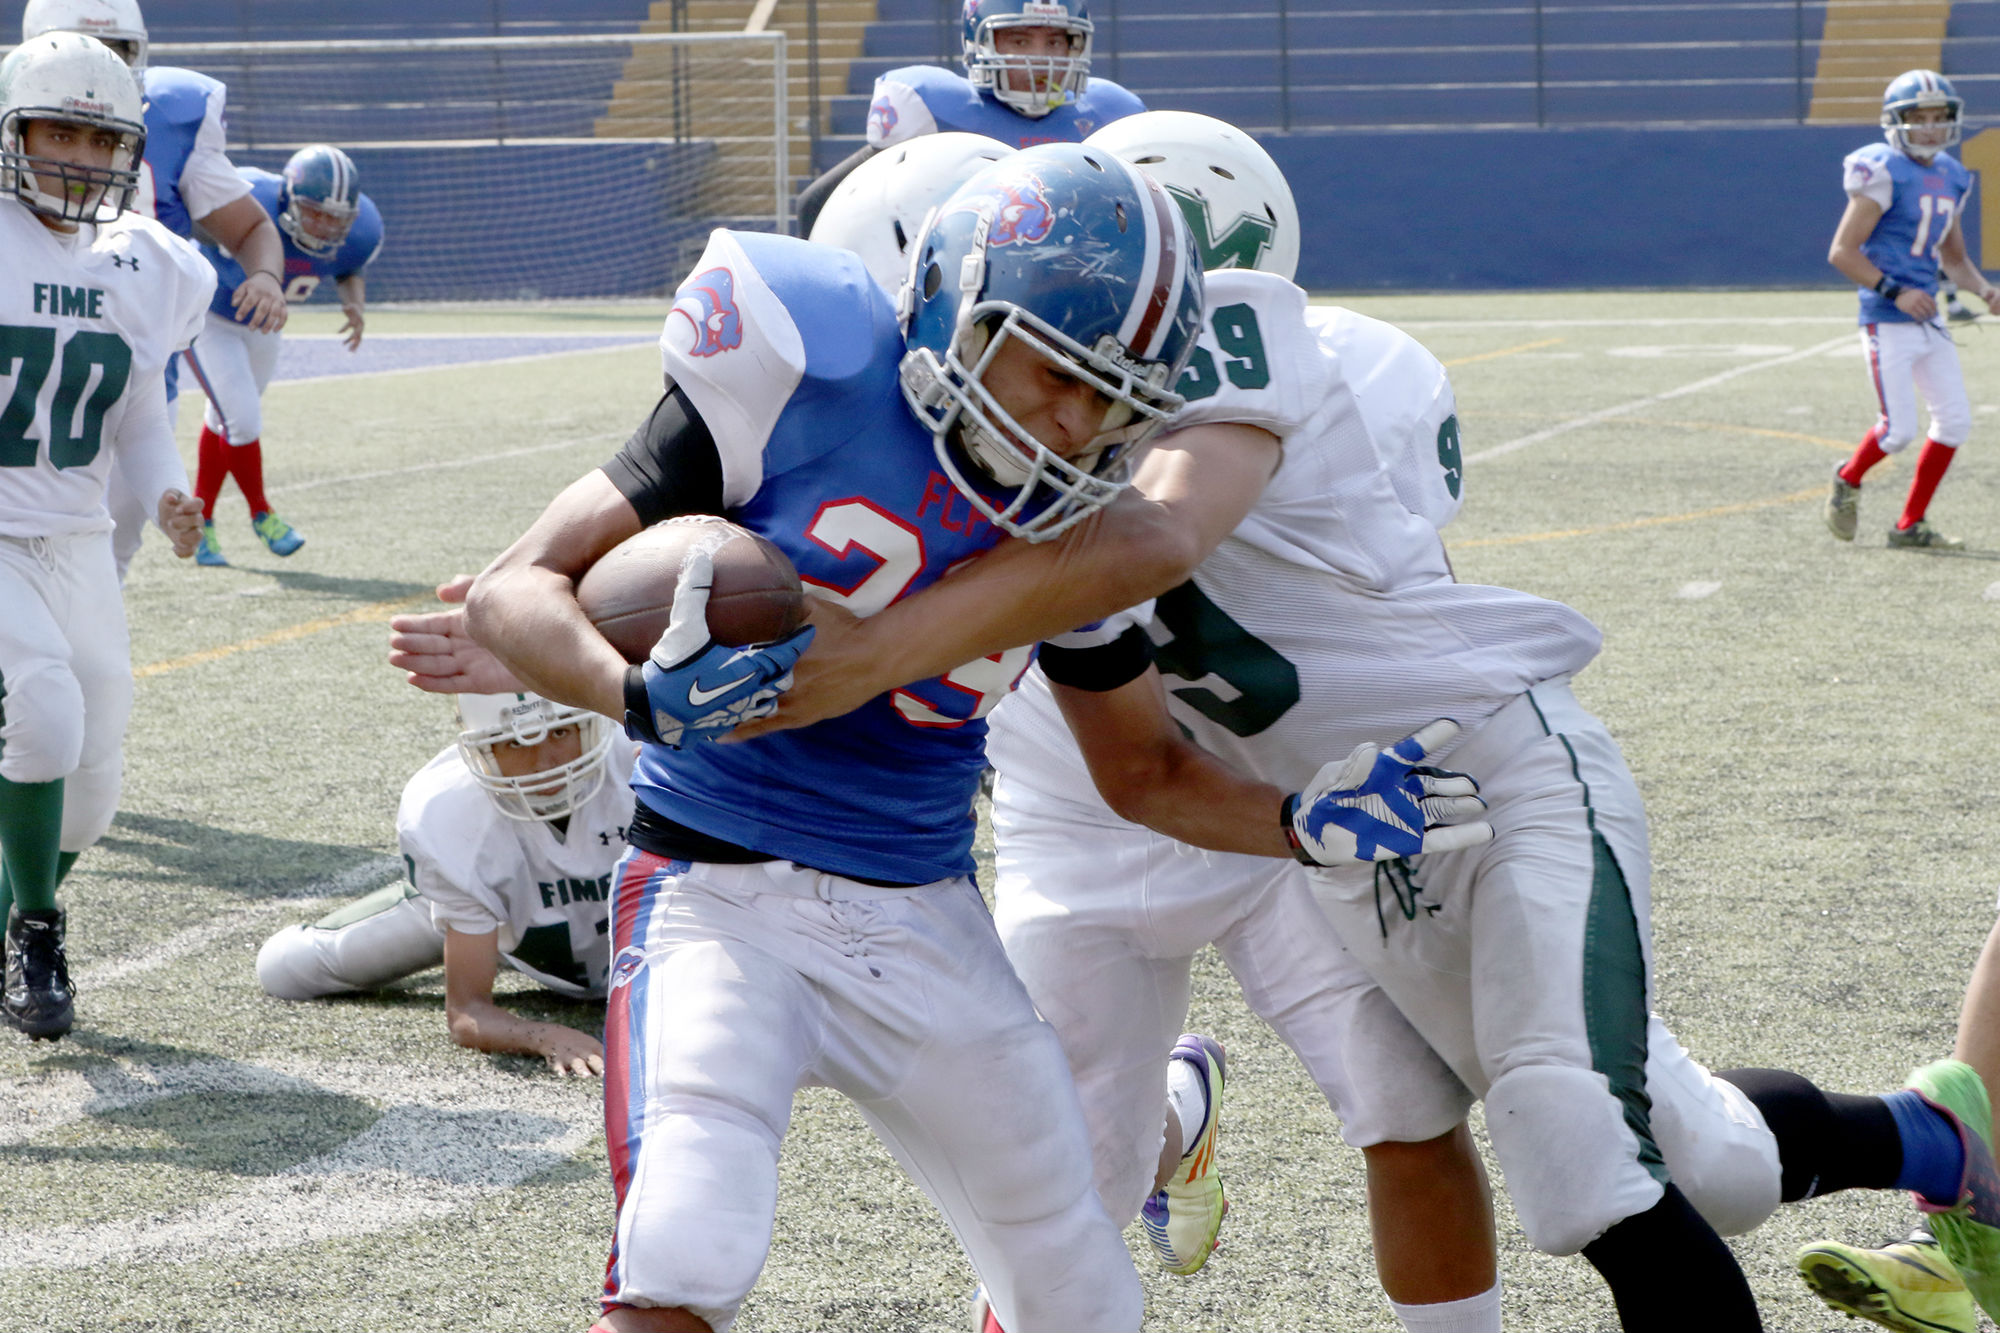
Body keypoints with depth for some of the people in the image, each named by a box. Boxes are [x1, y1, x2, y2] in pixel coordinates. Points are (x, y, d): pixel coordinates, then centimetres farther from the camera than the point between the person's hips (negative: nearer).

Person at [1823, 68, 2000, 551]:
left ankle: (1910, 524, 14)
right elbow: (1842, 252, -13)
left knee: (1955, 421, 3)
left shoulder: (1949, 178, 11)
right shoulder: (1884, 174, -12)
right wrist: (1895, 292, -19)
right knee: (1898, 430, -8)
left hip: (1928, 320, 8)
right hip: (1887, 323, -8)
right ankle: (1849, 480, 23)